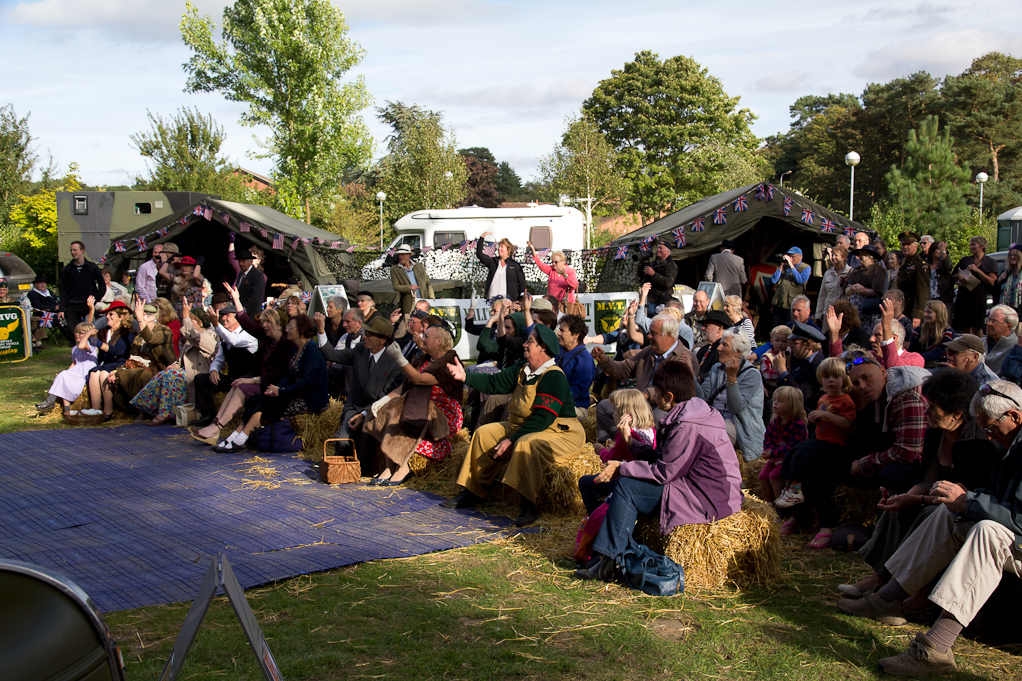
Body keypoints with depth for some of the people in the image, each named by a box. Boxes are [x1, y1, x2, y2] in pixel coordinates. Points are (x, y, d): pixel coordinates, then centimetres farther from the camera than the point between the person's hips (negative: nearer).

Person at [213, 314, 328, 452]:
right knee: (257, 402, -5)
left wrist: (281, 392, -19)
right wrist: (277, 387, -6)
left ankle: (239, 440, -13)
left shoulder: (312, 349, -14)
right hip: (298, 396, 9)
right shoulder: (297, 350, 16)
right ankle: (235, 437, -10)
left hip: (310, 401, -9)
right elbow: (289, 377, 14)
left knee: (264, 406, -16)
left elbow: (308, 380, -22)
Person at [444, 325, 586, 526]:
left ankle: (529, 506, -32)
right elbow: (495, 383, 6)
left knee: (526, 445, -38)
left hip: (559, 432, -10)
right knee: (484, 433, 4)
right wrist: (465, 377, -6)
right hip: (522, 426, 10)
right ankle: (473, 492, 7)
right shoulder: (522, 369, 5)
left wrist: (512, 439, -27)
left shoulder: (554, 377, -22)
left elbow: (543, 418, -27)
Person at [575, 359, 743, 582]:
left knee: (626, 487, -14)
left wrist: (621, 468, -9)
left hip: (709, 500, -11)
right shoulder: (689, 412, 11)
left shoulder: (687, 428, -22)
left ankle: (609, 561, -11)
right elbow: (663, 459, 12)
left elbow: (664, 472, -19)